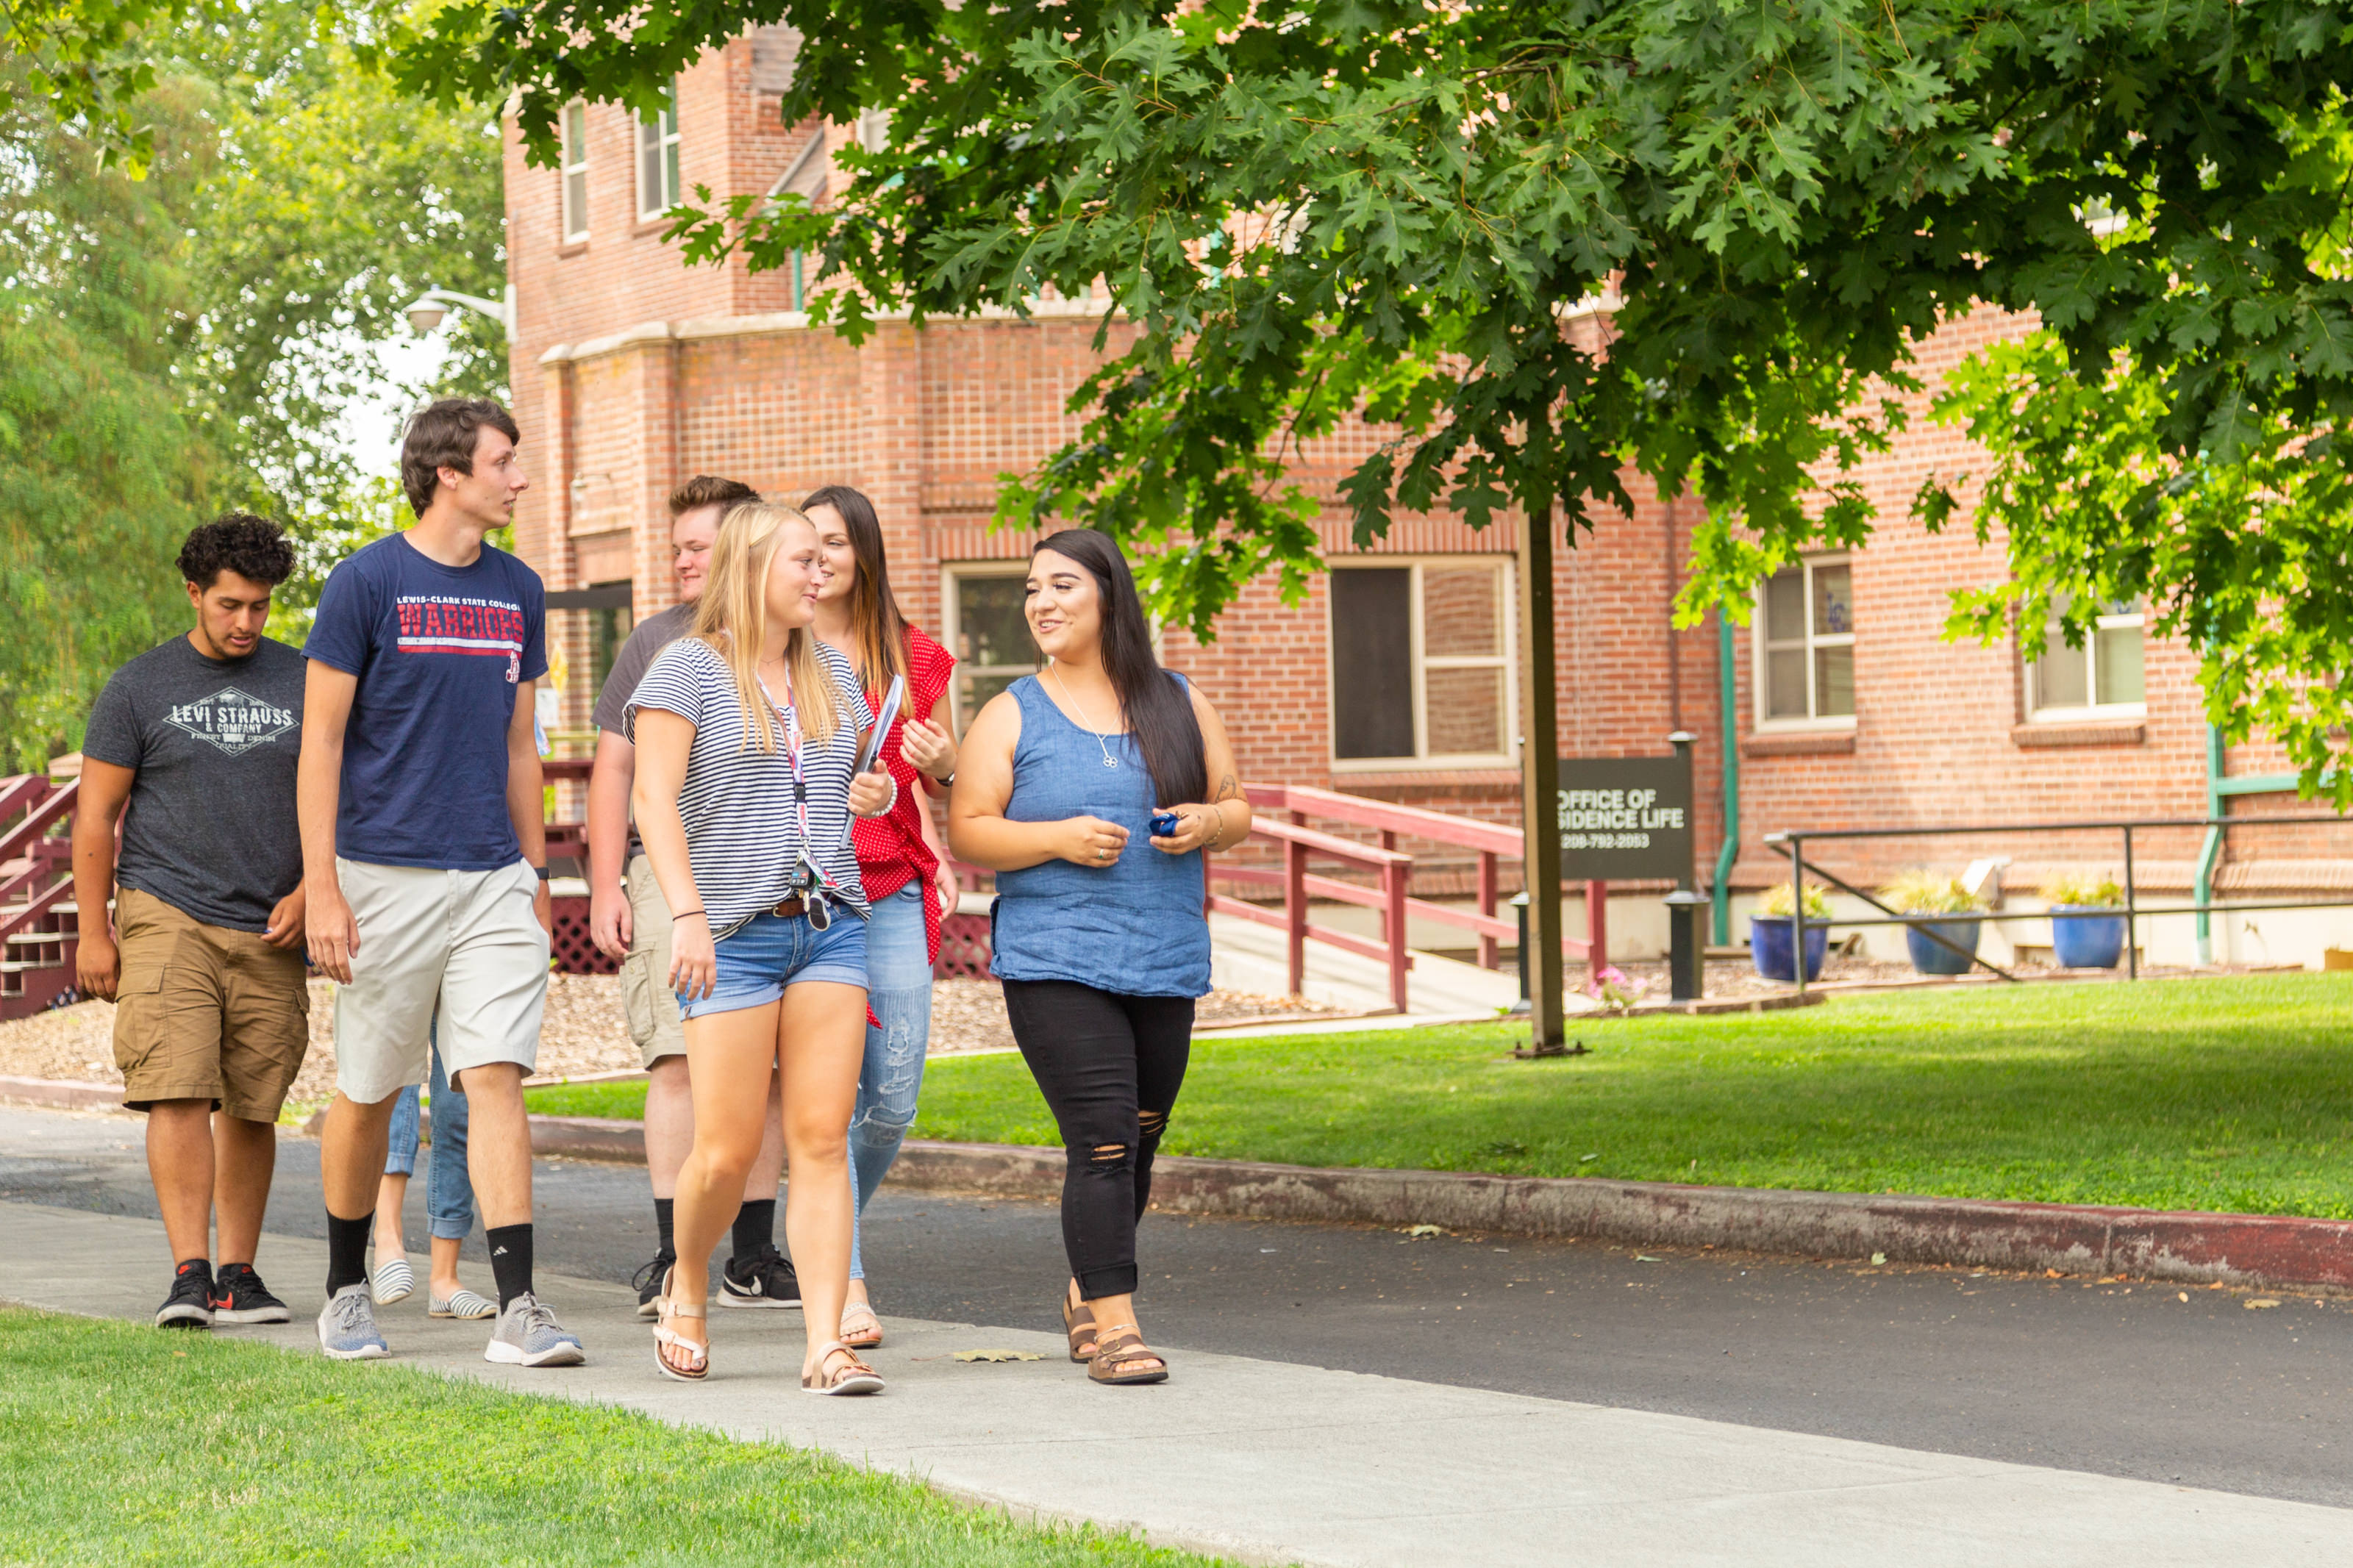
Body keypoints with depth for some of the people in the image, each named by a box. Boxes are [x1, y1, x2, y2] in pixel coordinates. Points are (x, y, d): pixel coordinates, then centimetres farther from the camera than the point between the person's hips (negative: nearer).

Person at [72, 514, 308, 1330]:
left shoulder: (301, 682, 9)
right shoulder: (139, 688, 4)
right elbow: (96, 816, 5)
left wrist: (308, 892, -1)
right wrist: (94, 933, 0)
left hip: (269, 933, 2)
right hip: (167, 917, -2)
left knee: (251, 1106, 4)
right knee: (177, 1093, -14)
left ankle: (238, 1272, 13)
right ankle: (189, 1274, -16)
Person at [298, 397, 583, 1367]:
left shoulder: (518, 592, 11)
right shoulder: (365, 584, -4)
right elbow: (321, 740, -5)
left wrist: (536, 875, 16)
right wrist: (321, 889, -11)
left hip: (493, 878, 4)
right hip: (387, 875, -3)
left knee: (497, 1077, -7)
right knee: (368, 1091, 7)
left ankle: (518, 1308, -11)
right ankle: (346, 1291, 24)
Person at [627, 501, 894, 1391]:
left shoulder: (831, 674, 17)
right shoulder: (689, 668, -1)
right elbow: (655, 798, -9)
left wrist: (881, 794, 6)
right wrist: (686, 913, -19)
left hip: (831, 925, 5)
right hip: (733, 933, -5)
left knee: (821, 1139, -4)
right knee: (727, 1149, -5)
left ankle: (826, 1344, -5)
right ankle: (686, 1285, 24)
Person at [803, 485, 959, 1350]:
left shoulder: (916, 659, 13)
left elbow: (944, 791, 18)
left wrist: (943, 768, -4)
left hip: (894, 894, 3)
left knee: (894, 1097, 0)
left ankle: (829, 1232, 27)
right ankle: (845, 1283, -8)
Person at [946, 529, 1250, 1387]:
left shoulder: (1181, 706, 12)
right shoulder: (1012, 716, 4)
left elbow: (1239, 810, 16)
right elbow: (966, 832, -1)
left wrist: (1208, 822, -7)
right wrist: (1058, 839, -15)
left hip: (1166, 962, 4)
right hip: (1055, 962, -4)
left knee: (1138, 1145, 11)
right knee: (1103, 1141, -14)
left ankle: (1087, 1293, 31)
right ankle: (1113, 1324, -11)